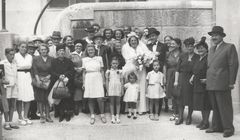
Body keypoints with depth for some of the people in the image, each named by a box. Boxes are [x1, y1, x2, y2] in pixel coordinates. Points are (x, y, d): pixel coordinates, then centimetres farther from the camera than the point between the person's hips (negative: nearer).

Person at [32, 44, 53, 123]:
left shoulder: (51, 59, 7)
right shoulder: (36, 59, 5)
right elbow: (35, 71, -1)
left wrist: (48, 76, -9)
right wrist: (38, 80, -11)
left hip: (48, 81, 1)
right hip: (38, 80, -1)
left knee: (47, 98, 0)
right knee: (40, 99, -1)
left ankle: (47, 116, 7)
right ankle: (41, 116, 5)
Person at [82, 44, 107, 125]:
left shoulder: (99, 58, 5)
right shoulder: (84, 60, 7)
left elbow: (102, 71, 9)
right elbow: (84, 72, 9)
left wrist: (103, 81, 4)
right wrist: (83, 83, 5)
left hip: (98, 79, -1)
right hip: (88, 80, 1)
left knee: (100, 99, -6)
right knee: (90, 99, 3)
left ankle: (102, 115, 10)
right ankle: (92, 116, 13)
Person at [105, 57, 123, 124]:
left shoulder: (120, 72, 5)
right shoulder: (108, 72, 3)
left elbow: (121, 81, 7)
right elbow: (107, 81, 4)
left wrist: (122, 89, 2)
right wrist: (107, 90, 0)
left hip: (118, 88, 1)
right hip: (111, 88, 0)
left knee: (118, 102, 4)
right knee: (112, 102, 3)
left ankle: (117, 116, 11)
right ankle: (113, 116, 8)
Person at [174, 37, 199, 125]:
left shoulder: (197, 57, 1)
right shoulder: (182, 57, 8)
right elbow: (177, 70, 7)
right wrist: (176, 81, 1)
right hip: (182, 79, 2)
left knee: (191, 99, 3)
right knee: (181, 98, 1)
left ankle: (189, 117, 18)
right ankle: (180, 117, 8)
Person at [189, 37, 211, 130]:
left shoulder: (208, 58, -13)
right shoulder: (199, 59, 15)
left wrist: (207, 79, -27)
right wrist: (193, 77, 9)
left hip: (205, 84, -9)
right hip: (197, 84, 9)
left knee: (205, 103, -2)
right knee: (200, 103, 13)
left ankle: (206, 122, 7)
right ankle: (203, 120, 24)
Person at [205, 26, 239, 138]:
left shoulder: (229, 47, -3)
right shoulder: (211, 49, 19)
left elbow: (233, 65, -8)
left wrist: (231, 82, -12)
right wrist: (208, 79, 12)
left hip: (222, 84, -7)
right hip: (211, 84, 7)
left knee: (225, 106, -2)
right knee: (215, 107, 13)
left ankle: (228, 128, 6)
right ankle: (217, 126, 22)